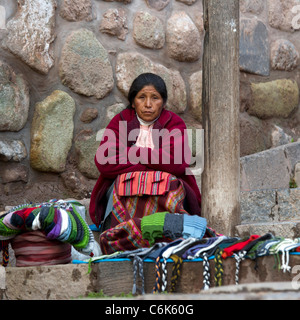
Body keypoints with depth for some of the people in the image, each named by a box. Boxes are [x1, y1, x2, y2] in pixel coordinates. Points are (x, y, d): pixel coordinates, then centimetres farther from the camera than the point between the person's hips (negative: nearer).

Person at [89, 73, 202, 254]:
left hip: (165, 191, 0)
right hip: (125, 190, 0)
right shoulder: (120, 121, 14)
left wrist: (136, 152, -1)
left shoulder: (174, 122, 11)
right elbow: (103, 162, -4)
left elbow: (178, 163, -9)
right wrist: (152, 161, -6)